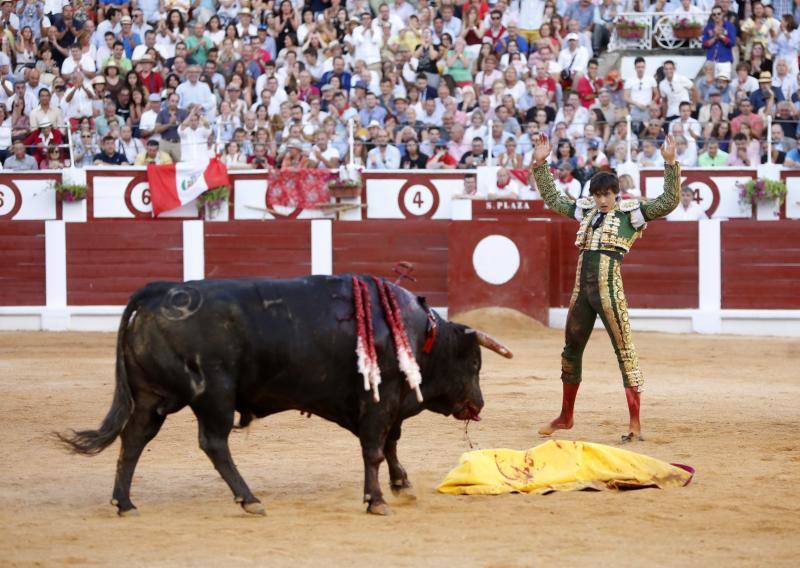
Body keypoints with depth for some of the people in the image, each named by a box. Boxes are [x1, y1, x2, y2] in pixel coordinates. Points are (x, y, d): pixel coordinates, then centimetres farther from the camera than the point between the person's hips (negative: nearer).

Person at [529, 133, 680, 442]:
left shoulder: (631, 212, 1)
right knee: (571, 350, 15)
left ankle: (635, 424, -9)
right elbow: (552, 199, 28)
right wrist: (540, 164, 24)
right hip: (582, 288, 7)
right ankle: (565, 417, 30)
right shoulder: (586, 210, 16)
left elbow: (669, 202, -9)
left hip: (609, 290, -7)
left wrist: (671, 163, -18)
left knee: (625, 352, -9)